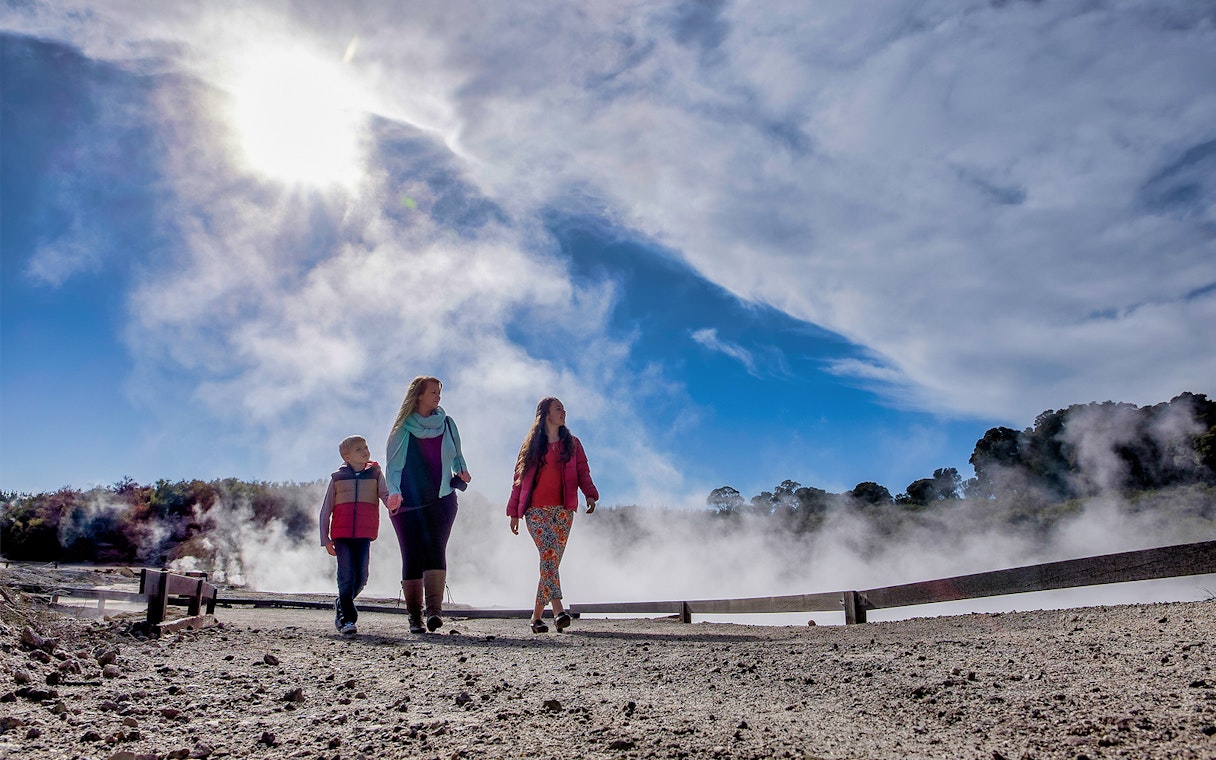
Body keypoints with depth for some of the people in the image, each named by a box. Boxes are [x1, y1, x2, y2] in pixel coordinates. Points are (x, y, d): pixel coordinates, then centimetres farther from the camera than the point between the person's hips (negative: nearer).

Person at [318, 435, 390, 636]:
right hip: (342, 534, -1)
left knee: (361, 577, 0)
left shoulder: (375, 474, 11)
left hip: (364, 534, 1)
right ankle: (347, 619, 1)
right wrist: (325, 539, 4)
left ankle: (341, 605, 26)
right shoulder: (337, 478, 9)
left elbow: (386, 495, -3)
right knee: (346, 575, -9)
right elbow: (325, 510, 11)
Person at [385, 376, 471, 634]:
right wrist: (394, 492, -18)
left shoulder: (446, 423, 11)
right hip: (408, 502, -1)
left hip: (441, 499, 1)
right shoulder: (403, 428, 3)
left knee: (435, 549, -17)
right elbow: (392, 464, -1)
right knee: (412, 556, -2)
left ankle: (434, 609, -25)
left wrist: (462, 471, 1)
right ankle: (415, 616, 5)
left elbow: (456, 455, 22)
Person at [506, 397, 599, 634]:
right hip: (536, 509, -2)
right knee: (549, 553, -22)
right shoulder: (532, 445, 12)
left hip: (563, 509, 2)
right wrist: (514, 512, 8)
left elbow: (582, 473, 9)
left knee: (552, 559, -2)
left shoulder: (572, 443, 17)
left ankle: (537, 614, 8)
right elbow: (519, 478, 12)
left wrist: (590, 494, -10)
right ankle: (557, 608, -29)